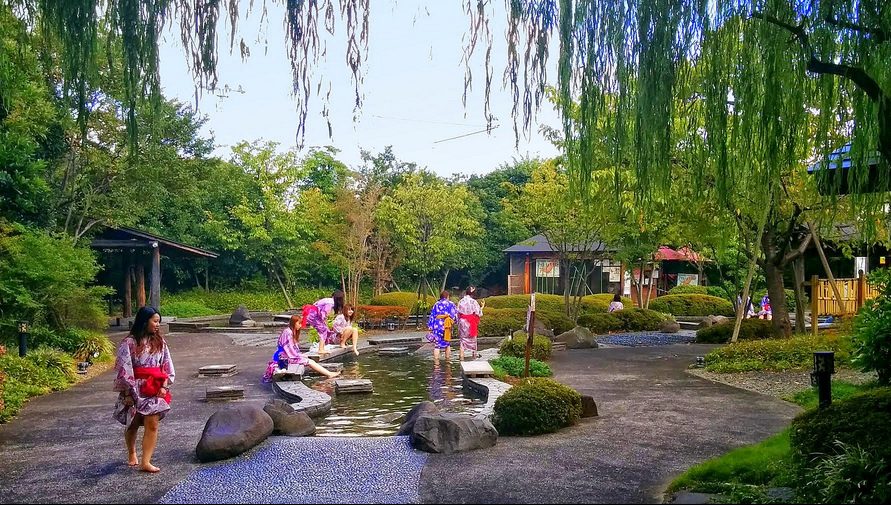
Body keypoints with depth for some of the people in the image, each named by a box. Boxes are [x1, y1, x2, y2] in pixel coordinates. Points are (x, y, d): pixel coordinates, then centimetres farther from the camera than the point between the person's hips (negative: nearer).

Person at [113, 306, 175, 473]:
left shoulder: (160, 342, 5)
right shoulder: (129, 343, -9)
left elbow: (167, 365, 6)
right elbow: (124, 369, -9)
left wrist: (164, 386, -4)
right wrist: (127, 393, -9)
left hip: (154, 389, 3)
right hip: (135, 389, -2)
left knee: (152, 424, -7)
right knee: (133, 424, 15)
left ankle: (146, 461, -3)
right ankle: (131, 454, 40)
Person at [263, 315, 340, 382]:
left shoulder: (292, 332, 14)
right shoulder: (288, 332, -19)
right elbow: (290, 349, -20)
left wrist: (300, 354, 2)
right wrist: (301, 355, -12)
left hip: (291, 355, 11)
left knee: (310, 361, 0)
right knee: (309, 361, -13)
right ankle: (329, 374, -14)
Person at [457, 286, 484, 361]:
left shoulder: (461, 301, -4)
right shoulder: (474, 302, -12)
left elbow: (458, 313, -1)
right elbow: (478, 314, -6)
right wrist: (482, 307, 9)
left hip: (462, 322, 2)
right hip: (471, 323, -2)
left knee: (463, 338, 9)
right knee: (473, 338, 14)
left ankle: (462, 355, 3)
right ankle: (474, 354, 24)